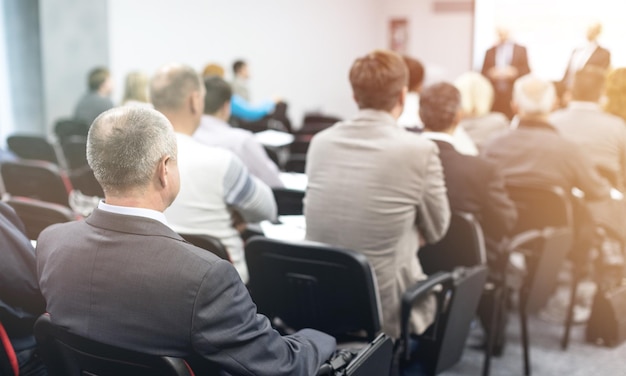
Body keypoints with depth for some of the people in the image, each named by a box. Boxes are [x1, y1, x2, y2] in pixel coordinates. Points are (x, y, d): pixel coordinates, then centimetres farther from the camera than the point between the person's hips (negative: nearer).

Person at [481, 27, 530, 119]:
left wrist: (514, 72, -11)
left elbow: (527, 71, 7)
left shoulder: (521, 49, 12)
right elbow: (483, 73, 12)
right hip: (494, 96, 1)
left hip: (513, 95, -1)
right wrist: (491, 74, -9)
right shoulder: (490, 52, 16)